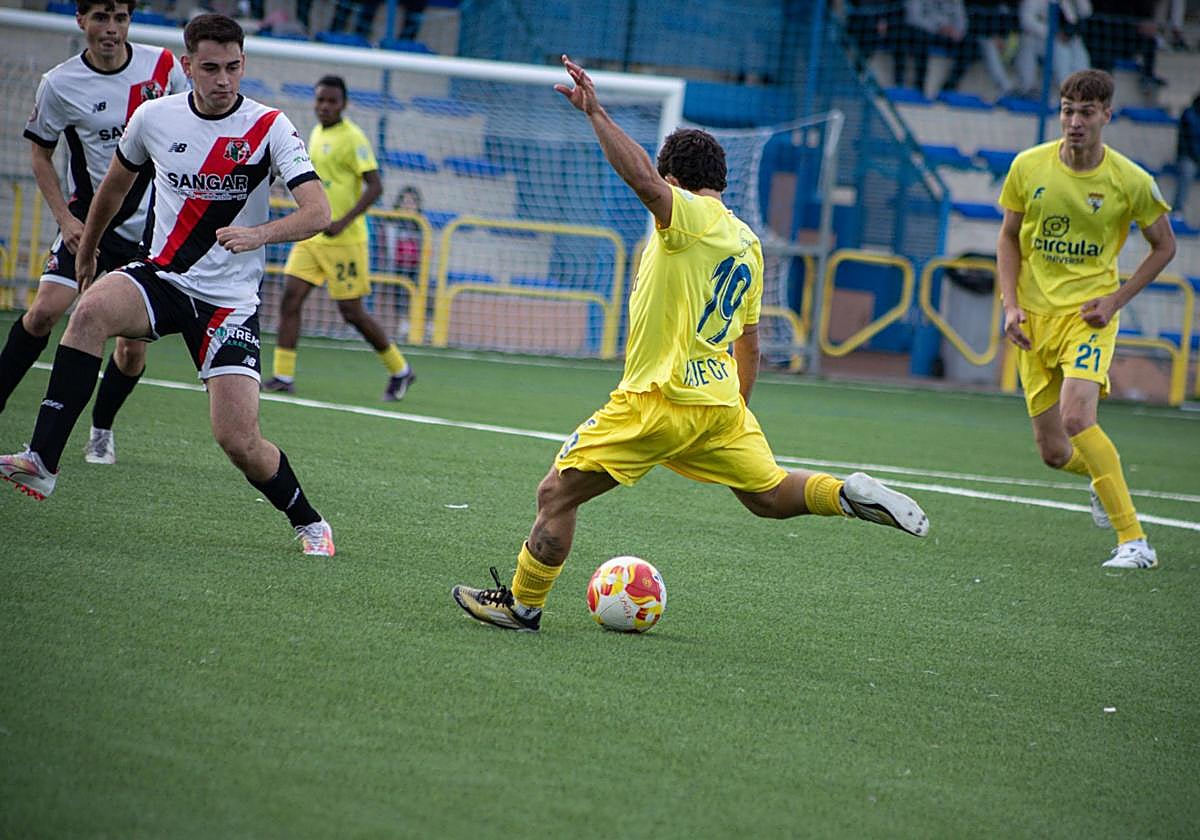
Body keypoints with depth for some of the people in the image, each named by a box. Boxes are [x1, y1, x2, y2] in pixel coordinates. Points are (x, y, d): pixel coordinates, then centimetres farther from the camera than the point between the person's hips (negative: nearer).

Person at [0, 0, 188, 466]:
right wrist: (65, 217, -6)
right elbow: (40, 153, 3)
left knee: (133, 344, -1)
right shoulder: (59, 84, -9)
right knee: (44, 310, -18)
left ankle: (101, 430, 21)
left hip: (155, 224, 1)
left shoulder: (162, 65, -5)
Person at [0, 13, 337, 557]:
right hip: (160, 277, 2)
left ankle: (308, 523, 15)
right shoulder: (154, 118, 0)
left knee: (238, 440, -13)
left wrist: (259, 234, -37)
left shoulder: (269, 128, -9)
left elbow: (318, 212, -19)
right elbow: (115, 185, 21)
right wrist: (86, 249, 32)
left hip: (229, 301, -2)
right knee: (92, 309, -32)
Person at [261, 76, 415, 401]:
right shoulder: (316, 133, 12)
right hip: (311, 237, 7)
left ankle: (399, 370, 16)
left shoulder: (352, 138, -13)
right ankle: (283, 375, -4)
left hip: (344, 240, -7)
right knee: (290, 297, -5)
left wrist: (342, 222, -26)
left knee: (351, 311, -2)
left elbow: (375, 186, -18)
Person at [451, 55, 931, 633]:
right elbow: (747, 343, 20)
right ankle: (852, 494, 0)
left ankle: (521, 604, 8)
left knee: (557, 493, 2)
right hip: (721, 400, 8)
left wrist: (595, 113, -33)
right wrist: (734, 410, 27)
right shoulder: (747, 243, 14)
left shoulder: (689, 216, -11)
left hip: (660, 401, -8)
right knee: (769, 494, 22)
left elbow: (641, 177, -33)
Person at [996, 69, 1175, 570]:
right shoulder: (1028, 167, -3)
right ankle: (1103, 478, 43)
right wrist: (1011, 304, -2)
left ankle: (1134, 541, -21)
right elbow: (1009, 237, 11)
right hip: (1034, 317, 3)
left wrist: (1116, 300, -5)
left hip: (1088, 313, -3)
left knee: (1076, 420, -27)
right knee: (1054, 453, 4)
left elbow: (1164, 246, 5)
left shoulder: (1130, 181, -9)